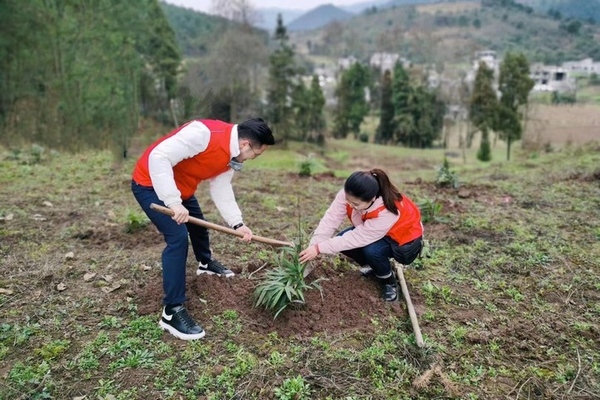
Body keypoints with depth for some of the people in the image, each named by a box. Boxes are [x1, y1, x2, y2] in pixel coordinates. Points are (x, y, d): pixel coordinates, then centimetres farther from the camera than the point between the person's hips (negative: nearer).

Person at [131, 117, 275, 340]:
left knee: (198, 224, 25)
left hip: (181, 187, 10)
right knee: (178, 237, -20)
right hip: (151, 183, -9)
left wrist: (237, 223, -7)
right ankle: (172, 312, -12)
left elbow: (222, 189, 2)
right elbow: (159, 157, -35)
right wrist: (173, 202, -37)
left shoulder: (232, 156, -4)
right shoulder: (204, 133, -33)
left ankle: (206, 263, 56)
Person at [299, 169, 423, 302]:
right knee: (342, 239, -17)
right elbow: (330, 219, -28)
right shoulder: (350, 195, -29)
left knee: (372, 250, -34)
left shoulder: (387, 213, -41)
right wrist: (313, 247, -36)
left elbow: (356, 238, -38)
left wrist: (319, 248, -37)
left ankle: (389, 282, -3)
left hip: (405, 242, -6)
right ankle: (373, 266, 10)